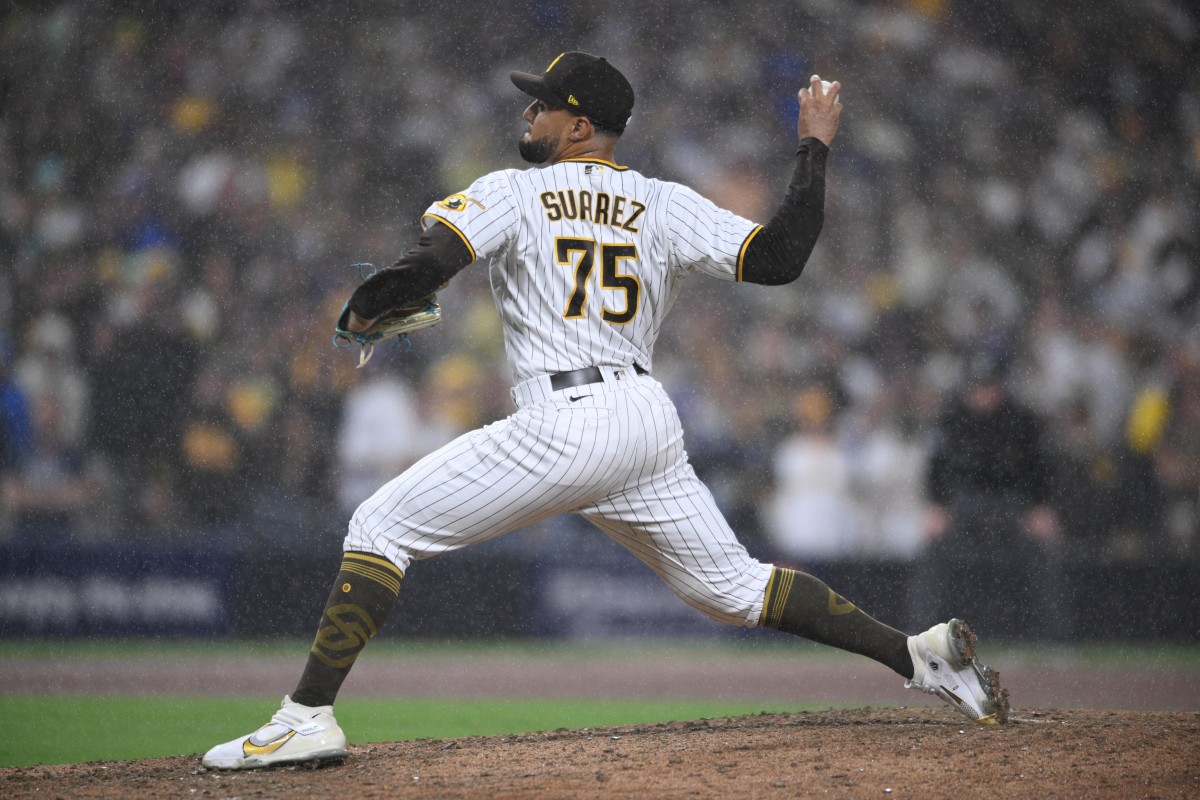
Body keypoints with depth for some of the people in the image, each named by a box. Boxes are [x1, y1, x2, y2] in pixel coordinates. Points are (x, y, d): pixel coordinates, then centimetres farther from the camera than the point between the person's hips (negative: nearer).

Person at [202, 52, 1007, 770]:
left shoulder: (515, 192, 3)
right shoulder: (667, 206, 13)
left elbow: (429, 263, -11)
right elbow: (779, 257, 2)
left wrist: (362, 311, 9)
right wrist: (814, 150, 15)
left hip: (563, 428, -6)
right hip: (651, 422, 6)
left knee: (381, 529, 1)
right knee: (732, 584, 19)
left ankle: (308, 717, -10)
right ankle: (921, 654, 8)